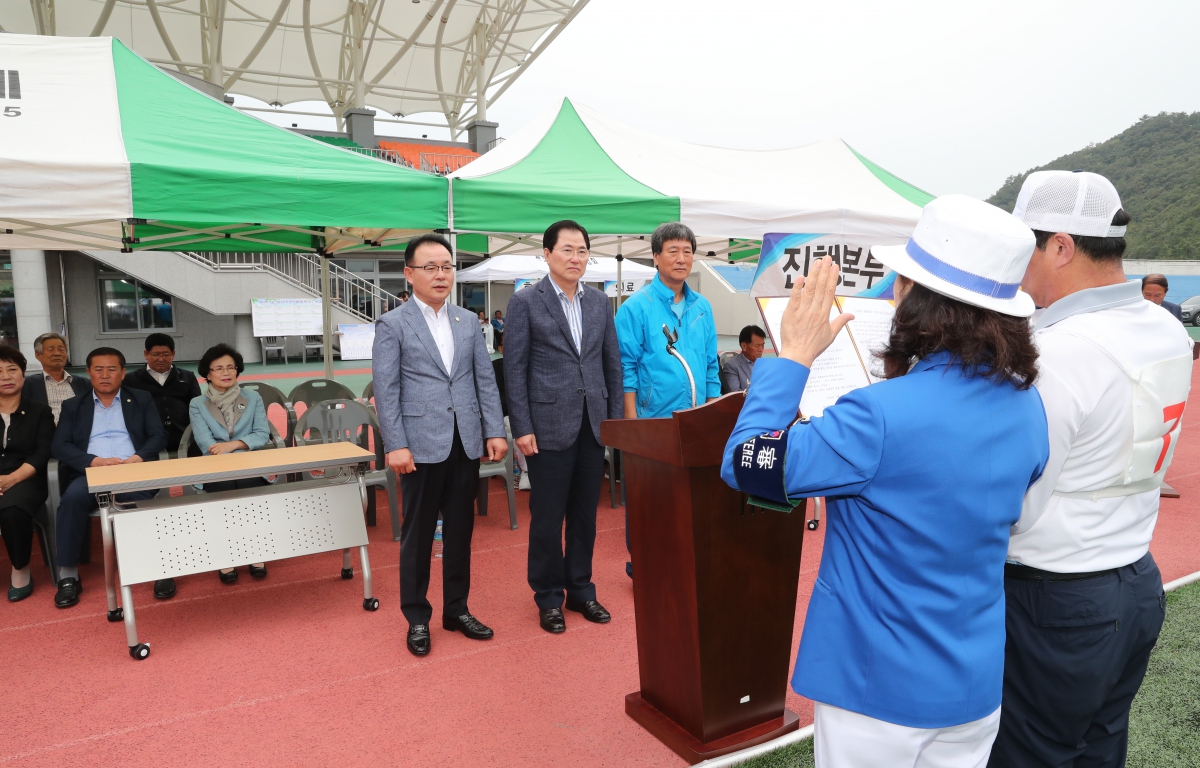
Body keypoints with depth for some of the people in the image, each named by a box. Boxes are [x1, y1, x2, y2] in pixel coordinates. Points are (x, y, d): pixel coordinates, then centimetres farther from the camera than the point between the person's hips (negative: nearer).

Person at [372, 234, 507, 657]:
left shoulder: (469, 321, 10)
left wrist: (495, 431, 2)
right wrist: (396, 446, -13)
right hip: (422, 444, -4)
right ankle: (417, 618, 19)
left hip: (466, 443, 4)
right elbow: (386, 391, -7)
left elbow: (486, 379, 9)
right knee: (418, 534, 6)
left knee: (460, 530, 12)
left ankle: (457, 609, 25)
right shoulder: (392, 325, -2)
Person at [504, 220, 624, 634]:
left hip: (593, 424, 4)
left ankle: (580, 589, 28)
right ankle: (548, 597, 21)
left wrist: (616, 417, 7)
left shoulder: (600, 302, 9)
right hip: (549, 425, -4)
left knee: (585, 513, 12)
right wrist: (522, 428, -10)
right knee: (547, 517, 5)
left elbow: (613, 363, 12)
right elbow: (515, 369, -5)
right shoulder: (526, 302, -3)